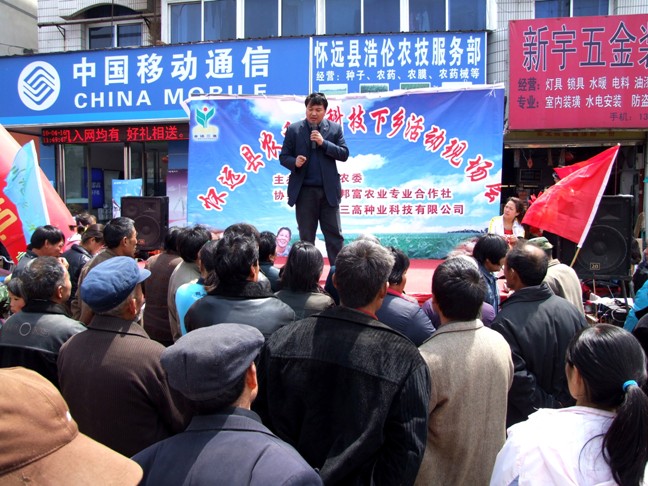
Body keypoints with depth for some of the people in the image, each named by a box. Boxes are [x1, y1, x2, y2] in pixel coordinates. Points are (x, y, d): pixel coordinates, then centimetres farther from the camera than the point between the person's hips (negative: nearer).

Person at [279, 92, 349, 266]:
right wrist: (294, 162, -18)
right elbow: (283, 156, 4)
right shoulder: (293, 129, 3)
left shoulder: (335, 128, 5)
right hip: (304, 191, 0)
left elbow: (344, 154, 0)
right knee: (306, 236, 9)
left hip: (328, 190, 0)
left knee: (334, 234, 4)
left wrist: (323, 143, -12)